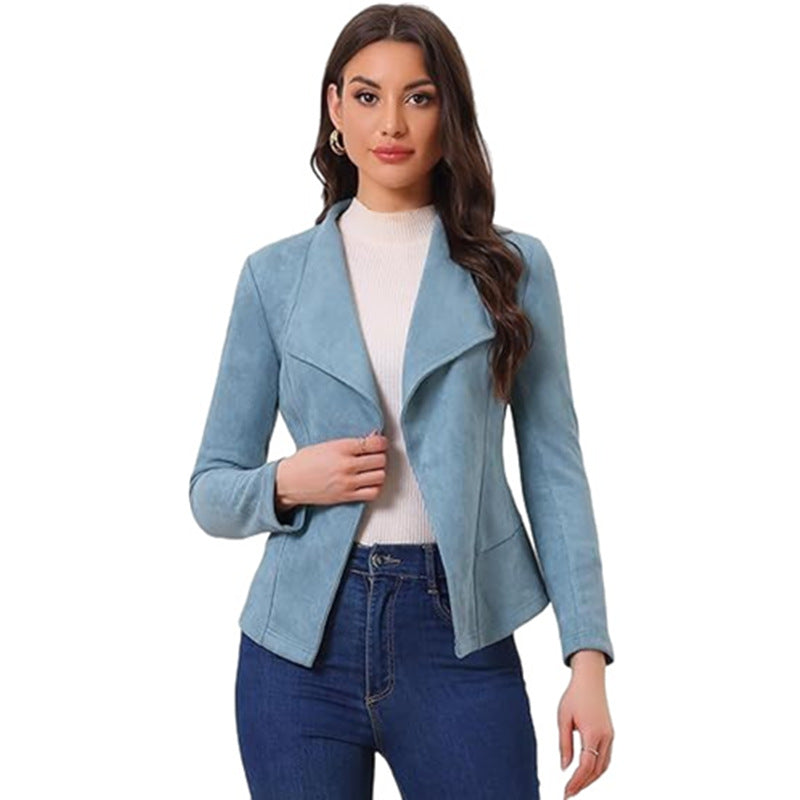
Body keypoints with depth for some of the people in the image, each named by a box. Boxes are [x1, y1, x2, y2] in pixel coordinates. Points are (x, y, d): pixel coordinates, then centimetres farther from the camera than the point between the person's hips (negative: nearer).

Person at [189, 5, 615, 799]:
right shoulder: (277, 275, 5)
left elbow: (553, 469, 1)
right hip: (304, 638, 1)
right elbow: (211, 490, 9)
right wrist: (286, 484, -13)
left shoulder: (512, 268, 3)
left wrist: (588, 656, -7)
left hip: (459, 636, -1)